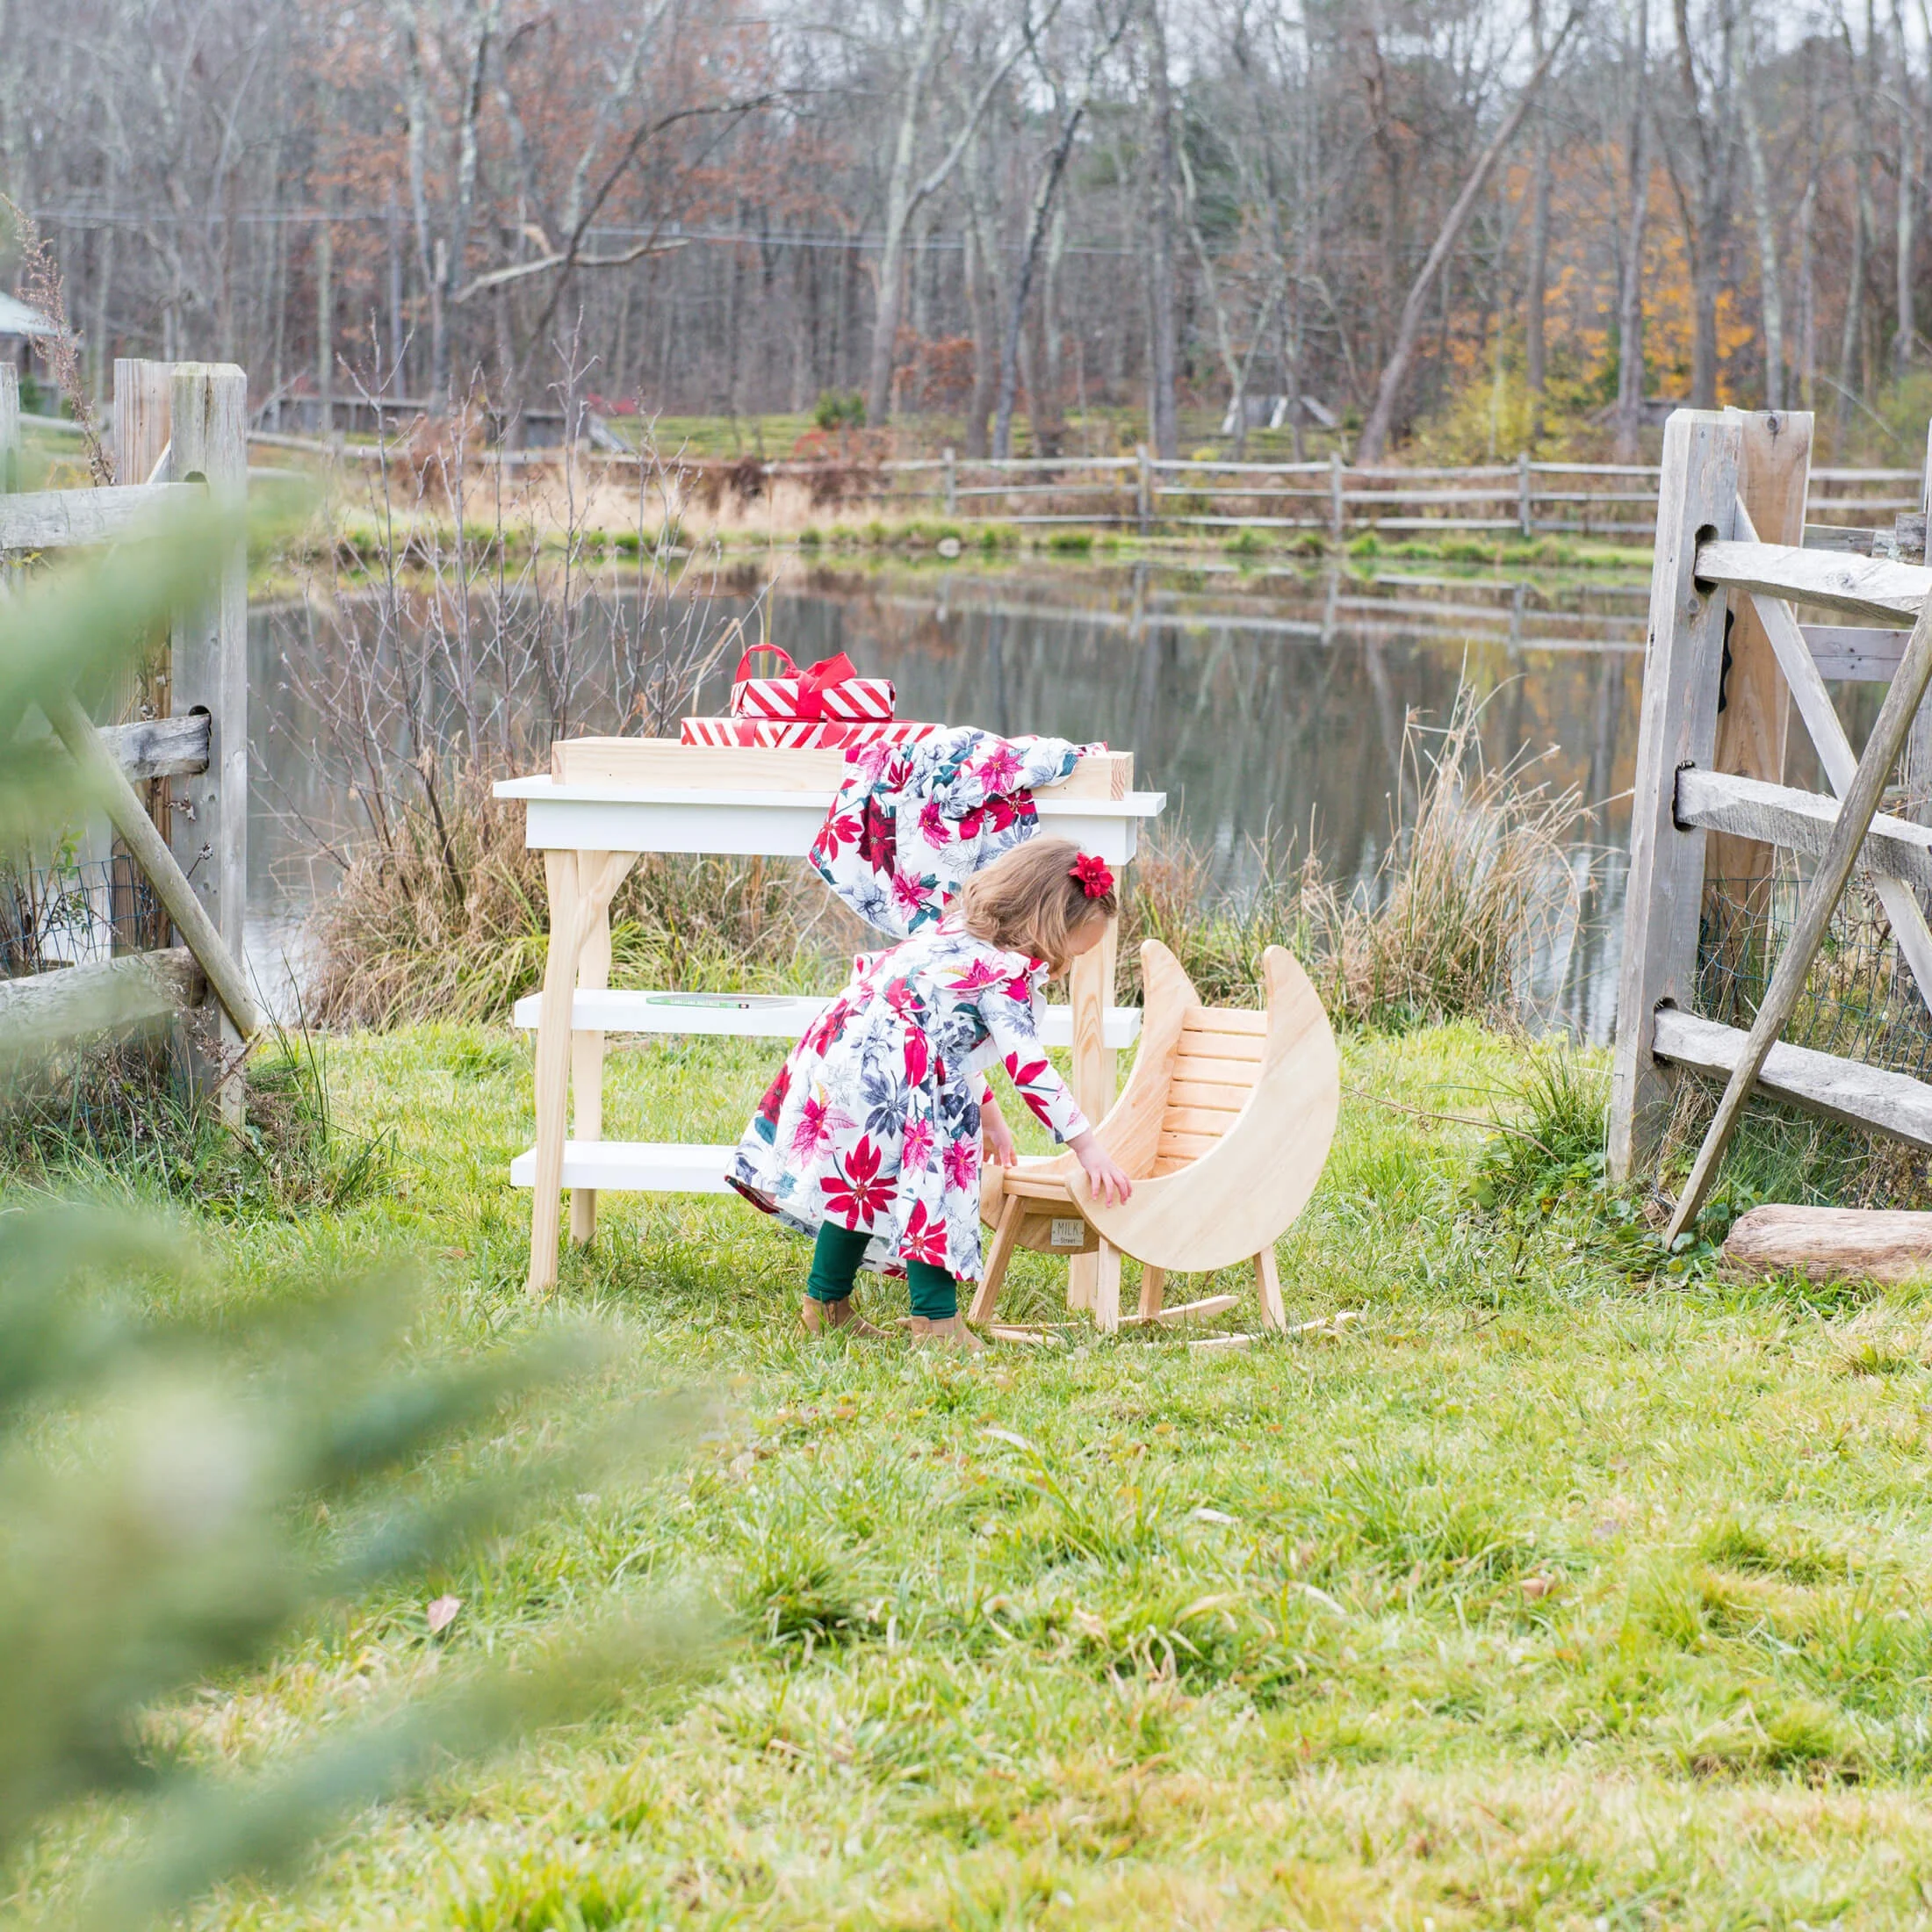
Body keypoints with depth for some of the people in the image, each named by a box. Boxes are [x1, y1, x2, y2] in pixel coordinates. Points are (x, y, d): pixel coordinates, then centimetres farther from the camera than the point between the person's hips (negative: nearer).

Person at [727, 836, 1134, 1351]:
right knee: (931, 1190, 0)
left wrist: (988, 1113, 36)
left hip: (837, 1057, 9)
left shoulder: (955, 932, 20)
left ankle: (826, 1303, 30)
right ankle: (936, 1321, 2)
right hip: (890, 1086, -9)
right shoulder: (1005, 975, -9)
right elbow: (1029, 1069, -12)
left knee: (855, 1187, 21)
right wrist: (1087, 1146, -8)